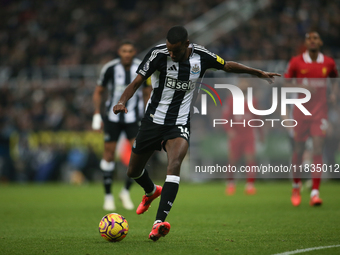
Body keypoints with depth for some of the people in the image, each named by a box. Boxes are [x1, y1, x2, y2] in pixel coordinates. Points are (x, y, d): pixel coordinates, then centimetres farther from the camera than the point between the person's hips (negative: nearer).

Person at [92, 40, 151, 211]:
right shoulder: (110, 68, -10)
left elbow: (147, 92, 7)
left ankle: (126, 192, 8)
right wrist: (97, 115, -6)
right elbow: (98, 92, 1)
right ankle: (108, 196, 14)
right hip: (113, 118, -1)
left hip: (134, 118, 1)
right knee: (109, 154, 0)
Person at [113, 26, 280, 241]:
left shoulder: (201, 56, -7)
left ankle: (159, 222, -36)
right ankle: (152, 191, 51)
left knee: (174, 164, -29)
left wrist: (259, 73, 17)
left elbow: (227, 66, 10)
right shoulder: (158, 54, -14)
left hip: (179, 124, -1)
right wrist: (123, 101, -32)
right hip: (153, 120, 1)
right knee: (133, 172, 13)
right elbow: (137, 81, -13)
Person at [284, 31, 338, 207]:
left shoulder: (328, 63, 3)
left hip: (320, 112, 0)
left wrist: (334, 93, 4)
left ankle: (315, 193, -14)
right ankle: (296, 185, 31)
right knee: (299, 149, 6)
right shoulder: (296, 62, -2)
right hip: (301, 111, 0)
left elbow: (335, 78, 23)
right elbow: (286, 83, 2)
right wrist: (302, 88, -16)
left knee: (318, 149, -11)